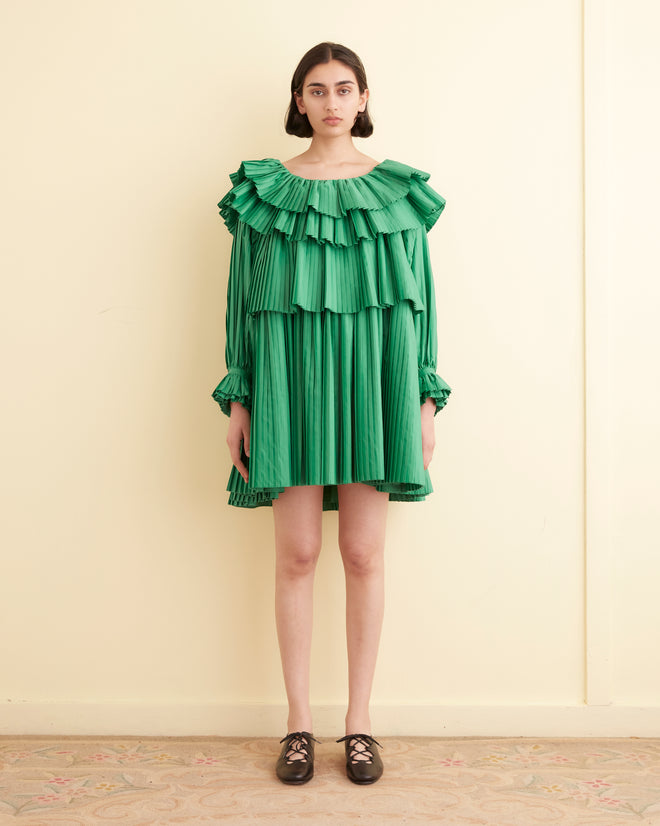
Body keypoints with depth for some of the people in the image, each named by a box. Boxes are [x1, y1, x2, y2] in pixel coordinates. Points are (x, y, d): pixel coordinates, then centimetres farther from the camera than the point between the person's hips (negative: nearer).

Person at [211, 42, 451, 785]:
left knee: (363, 555, 3)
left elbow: (419, 296, 7)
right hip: (291, 376, 0)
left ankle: (360, 722, 16)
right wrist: (238, 399, 1)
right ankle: (299, 723, 16)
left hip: (374, 376, 0)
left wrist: (426, 397, 2)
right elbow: (244, 297, 6)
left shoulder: (398, 189, 8)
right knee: (297, 554, 2)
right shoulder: (266, 189, 7)